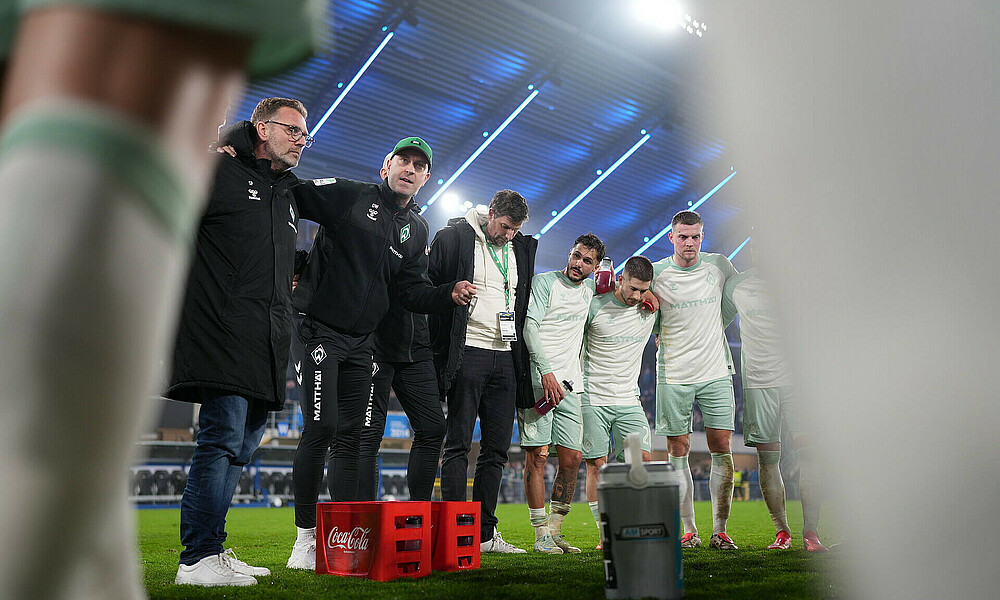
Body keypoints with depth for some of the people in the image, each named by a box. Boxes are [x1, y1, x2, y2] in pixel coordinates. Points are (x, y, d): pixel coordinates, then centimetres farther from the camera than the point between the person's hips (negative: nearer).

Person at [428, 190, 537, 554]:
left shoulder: (522, 248, 15)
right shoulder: (454, 238, -2)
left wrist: (523, 360, 15)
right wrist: (440, 353, -10)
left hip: (506, 358, 6)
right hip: (468, 354, -6)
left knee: (497, 448, 7)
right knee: (458, 445, -2)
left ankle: (484, 533, 16)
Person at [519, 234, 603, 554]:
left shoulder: (589, 291, 17)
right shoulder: (544, 282, 0)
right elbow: (529, 326, -11)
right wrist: (547, 372, -21)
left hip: (569, 384, 6)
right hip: (538, 380, -6)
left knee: (573, 457, 2)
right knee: (538, 455, -6)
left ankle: (555, 530, 15)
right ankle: (541, 535, 2)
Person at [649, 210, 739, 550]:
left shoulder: (719, 265, 4)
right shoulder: (655, 272, -2)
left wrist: (715, 328, 14)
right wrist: (663, 337, -1)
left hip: (716, 372, 2)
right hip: (673, 376, -1)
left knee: (722, 450, 0)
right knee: (678, 453, 2)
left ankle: (720, 531, 12)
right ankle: (689, 531, 14)